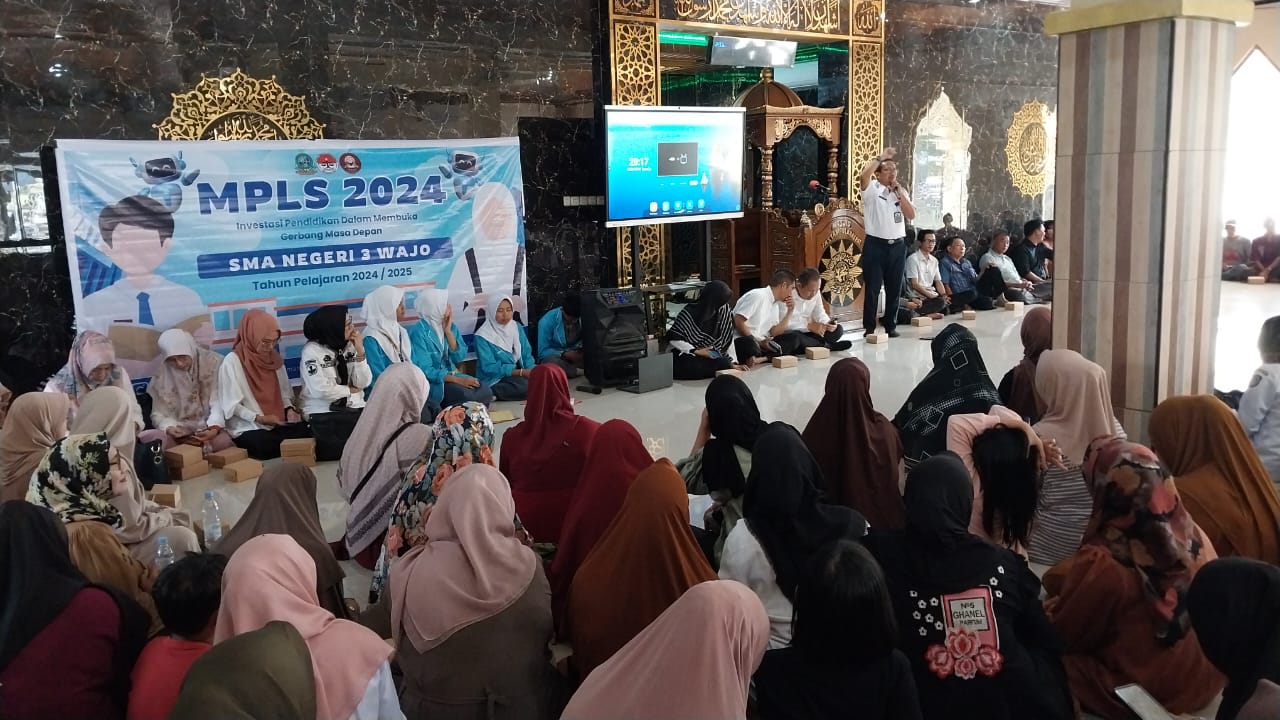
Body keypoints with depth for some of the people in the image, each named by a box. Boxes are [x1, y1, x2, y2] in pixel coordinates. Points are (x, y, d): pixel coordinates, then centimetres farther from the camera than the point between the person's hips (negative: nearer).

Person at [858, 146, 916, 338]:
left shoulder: (901, 191, 12)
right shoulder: (871, 189, -3)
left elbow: (911, 215, 1)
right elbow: (864, 175, -25)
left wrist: (899, 192, -4)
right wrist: (881, 157, -16)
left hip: (898, 245, 5)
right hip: (875, 244, -5)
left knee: (894, 288, 9)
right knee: (872, 288, -2)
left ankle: (891, 325, 20)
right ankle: (869, 327, 5)